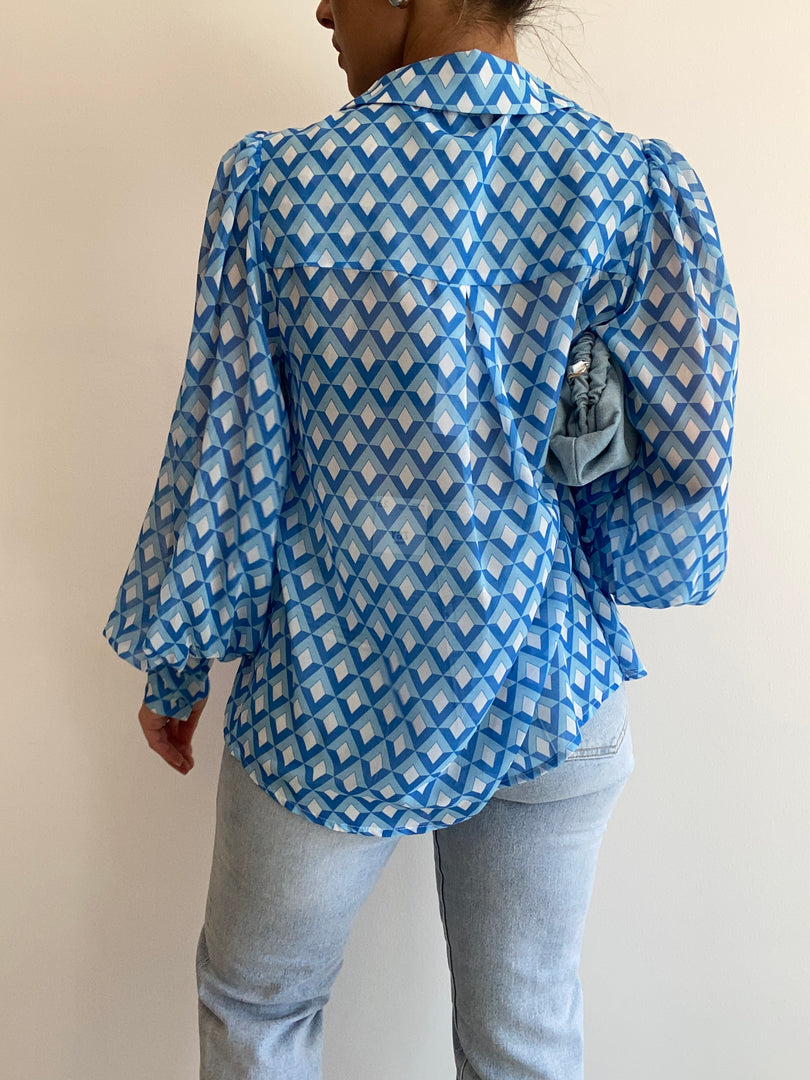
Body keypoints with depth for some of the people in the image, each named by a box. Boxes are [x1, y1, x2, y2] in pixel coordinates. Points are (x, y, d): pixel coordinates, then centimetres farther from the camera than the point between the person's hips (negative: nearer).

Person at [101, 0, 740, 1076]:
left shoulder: (275, 181, -12)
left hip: (329, 701, -1)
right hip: (547, 696, 2)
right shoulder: (640, 184, -9)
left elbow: (222, 460, -7)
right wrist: (574, 567, 10)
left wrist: (175, 661, 7)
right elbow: (687, 472, -10)